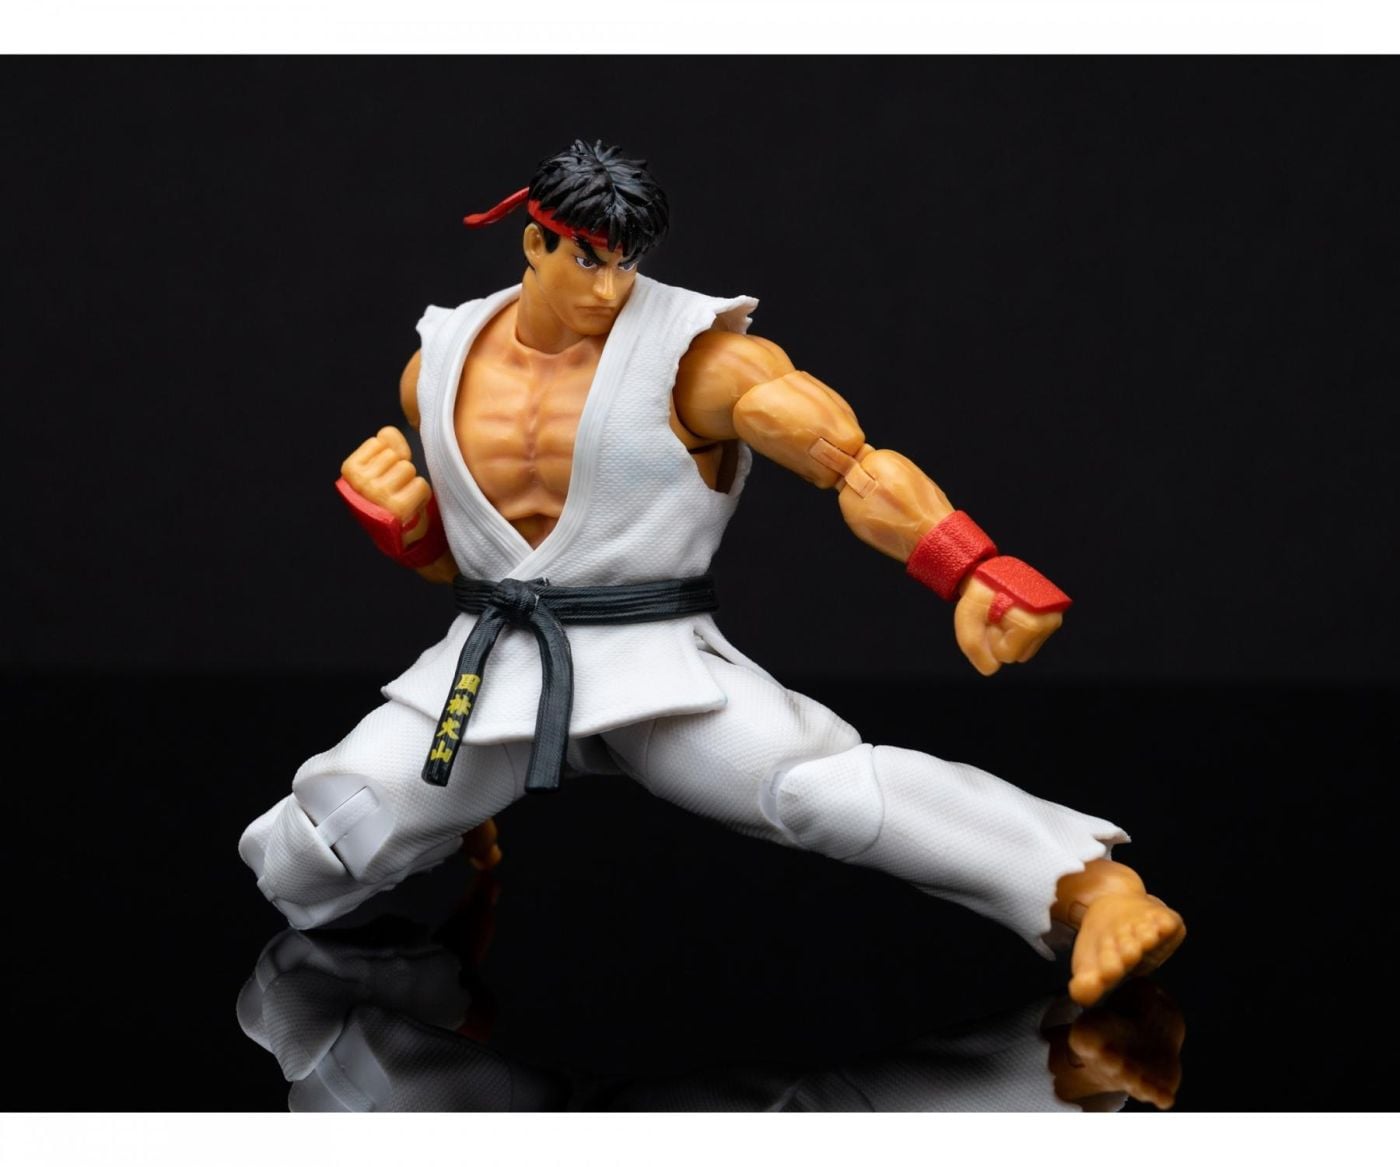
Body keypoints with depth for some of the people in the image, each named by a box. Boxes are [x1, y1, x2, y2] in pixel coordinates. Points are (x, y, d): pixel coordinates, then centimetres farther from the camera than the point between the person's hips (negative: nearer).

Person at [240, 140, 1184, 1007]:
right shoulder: (442, 367, 6)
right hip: (493, 665, 4)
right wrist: (398, 522, -4)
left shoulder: (691, 351, -9)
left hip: (656, 660, -4)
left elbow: (855, 460, -19)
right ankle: (442, 815, 25)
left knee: (819, 782, -30)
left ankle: (1090, 884, -36)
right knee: (313, 849, -10)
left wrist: (978, 576, -33)